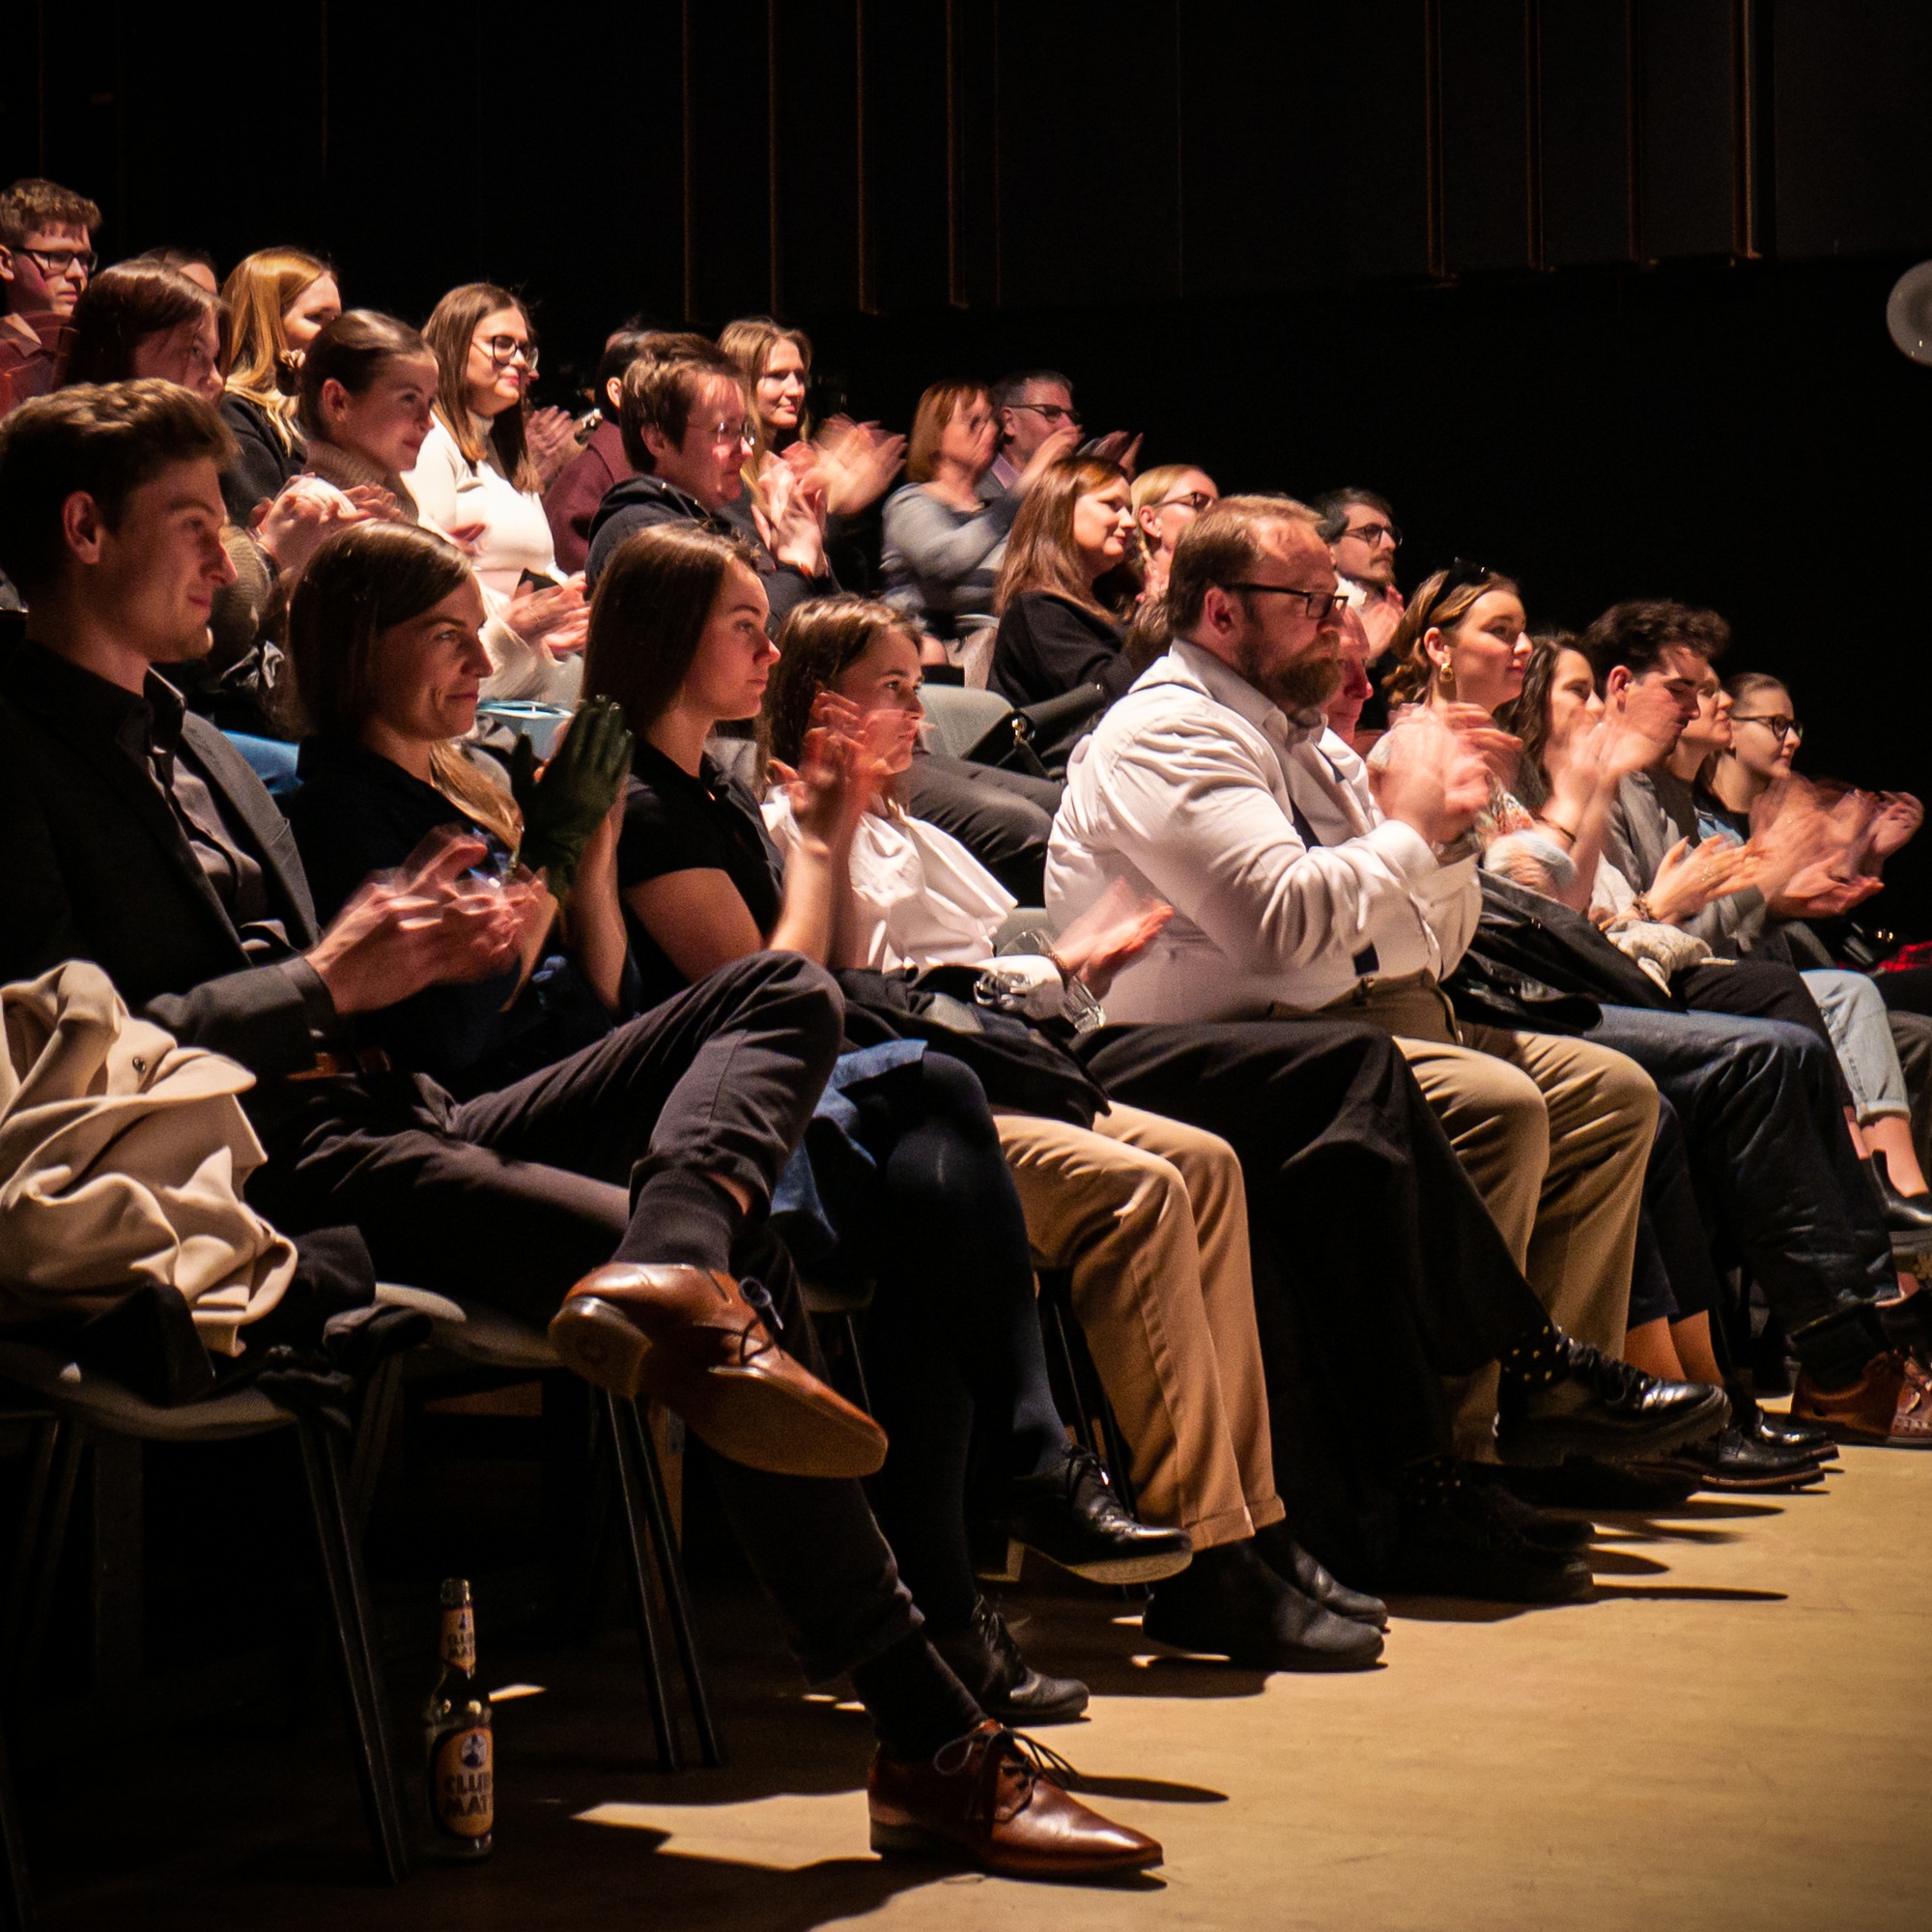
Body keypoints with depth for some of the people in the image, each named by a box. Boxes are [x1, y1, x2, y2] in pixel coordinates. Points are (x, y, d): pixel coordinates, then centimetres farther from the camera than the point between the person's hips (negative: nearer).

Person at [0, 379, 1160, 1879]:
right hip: (278, 1177, -10)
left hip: (389, 1119, 10)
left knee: (784, 995, -3)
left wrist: (408, 957, 6)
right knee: (746, 1286, -25)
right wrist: (327, 984, -12)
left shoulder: (188, 741, 26)